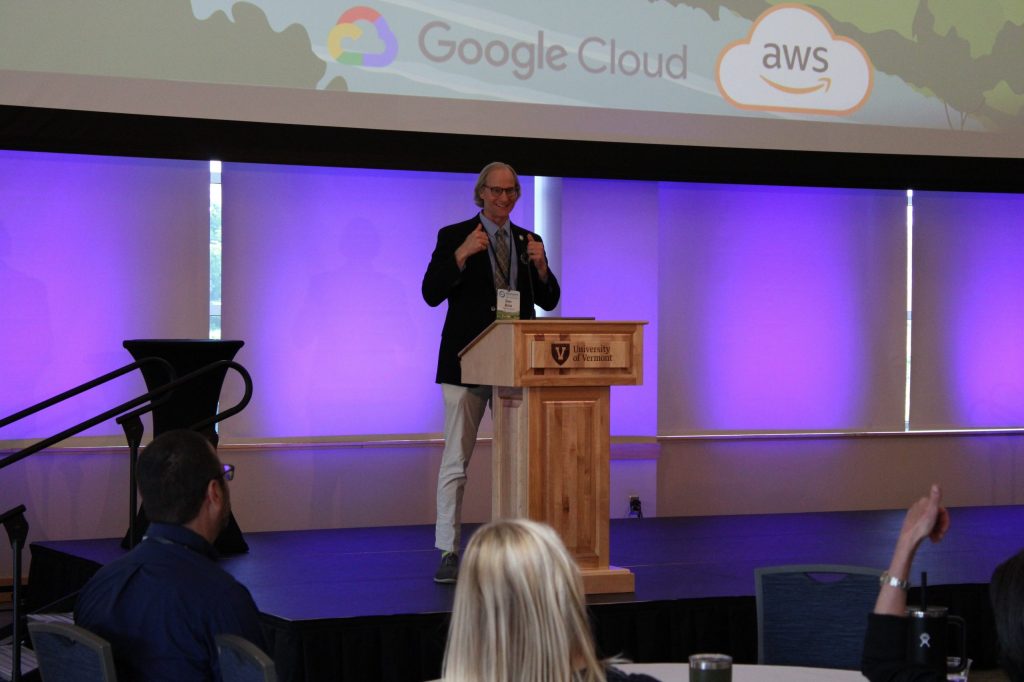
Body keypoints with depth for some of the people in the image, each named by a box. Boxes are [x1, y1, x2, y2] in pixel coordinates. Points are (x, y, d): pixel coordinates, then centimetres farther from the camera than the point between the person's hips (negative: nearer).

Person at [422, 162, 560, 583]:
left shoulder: (528, 241, 11)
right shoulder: (453, 237, 0)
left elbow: (548, 302, 7)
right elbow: (431, 294, -9)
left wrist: (540, 266, -11)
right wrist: (461, 254, -21)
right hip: (467, 362, -4)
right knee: (456, 460, -3)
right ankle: (449, 552, 0)